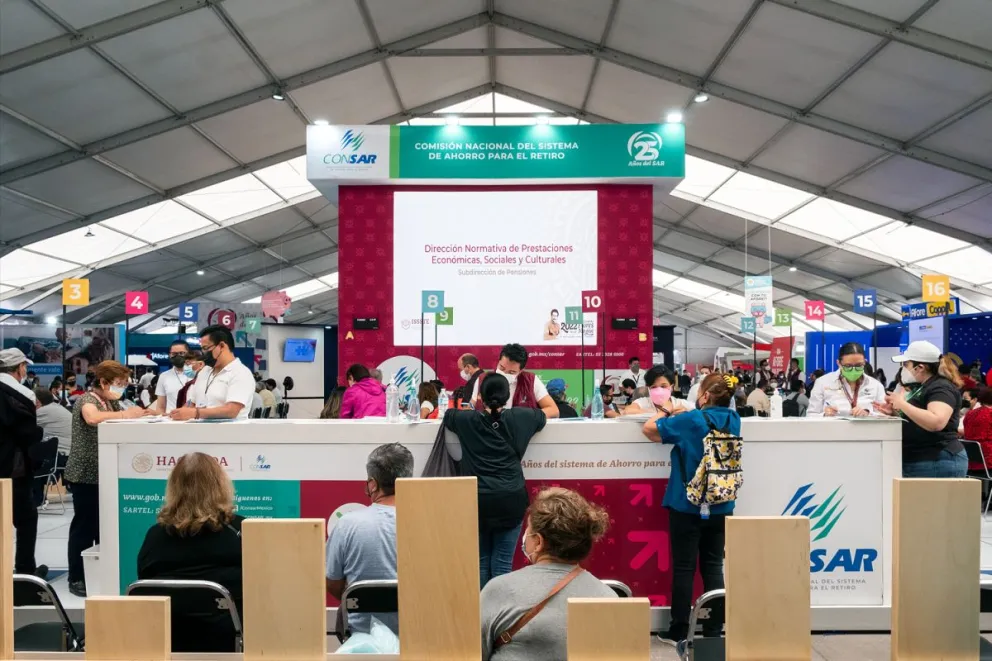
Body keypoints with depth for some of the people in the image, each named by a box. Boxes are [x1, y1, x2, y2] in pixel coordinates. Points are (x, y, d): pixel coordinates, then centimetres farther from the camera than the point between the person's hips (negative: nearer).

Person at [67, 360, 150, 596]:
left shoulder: (113, 402, 12)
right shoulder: (87, 400, -14)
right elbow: (92, 418, -35)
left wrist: (141, 414, -9)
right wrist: (125, 414, -34)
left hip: (104, 472, 8)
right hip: (85, 473, -8)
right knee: (85, 525, -2)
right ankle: (76, 579, 8)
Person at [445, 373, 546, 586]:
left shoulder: (467, 420, 5)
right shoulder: (520, 418, 5)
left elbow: (447, 414, 28)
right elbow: (553, 411, 23)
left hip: (477, 501, 1)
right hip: (511, 500, 0)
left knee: (480, 562, 11)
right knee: (502, 563, 4)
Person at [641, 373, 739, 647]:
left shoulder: (689, 421, -16)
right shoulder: (733, 420, 0)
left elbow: (649, 428, -8)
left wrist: (665, 412, 9)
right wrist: (681, 413, 14)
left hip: (687, 506, -5)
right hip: (721, 507, 5)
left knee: (684, 568, 3)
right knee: (713, 567, 11)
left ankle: (679, 632, 10)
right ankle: (714, 630, 16)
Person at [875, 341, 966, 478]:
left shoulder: (941, 388, -12)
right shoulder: (919, 387, 16)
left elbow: (936, 422, -31)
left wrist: (902, 403, -22)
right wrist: (894, 412, 8)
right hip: (916, 462, 9)